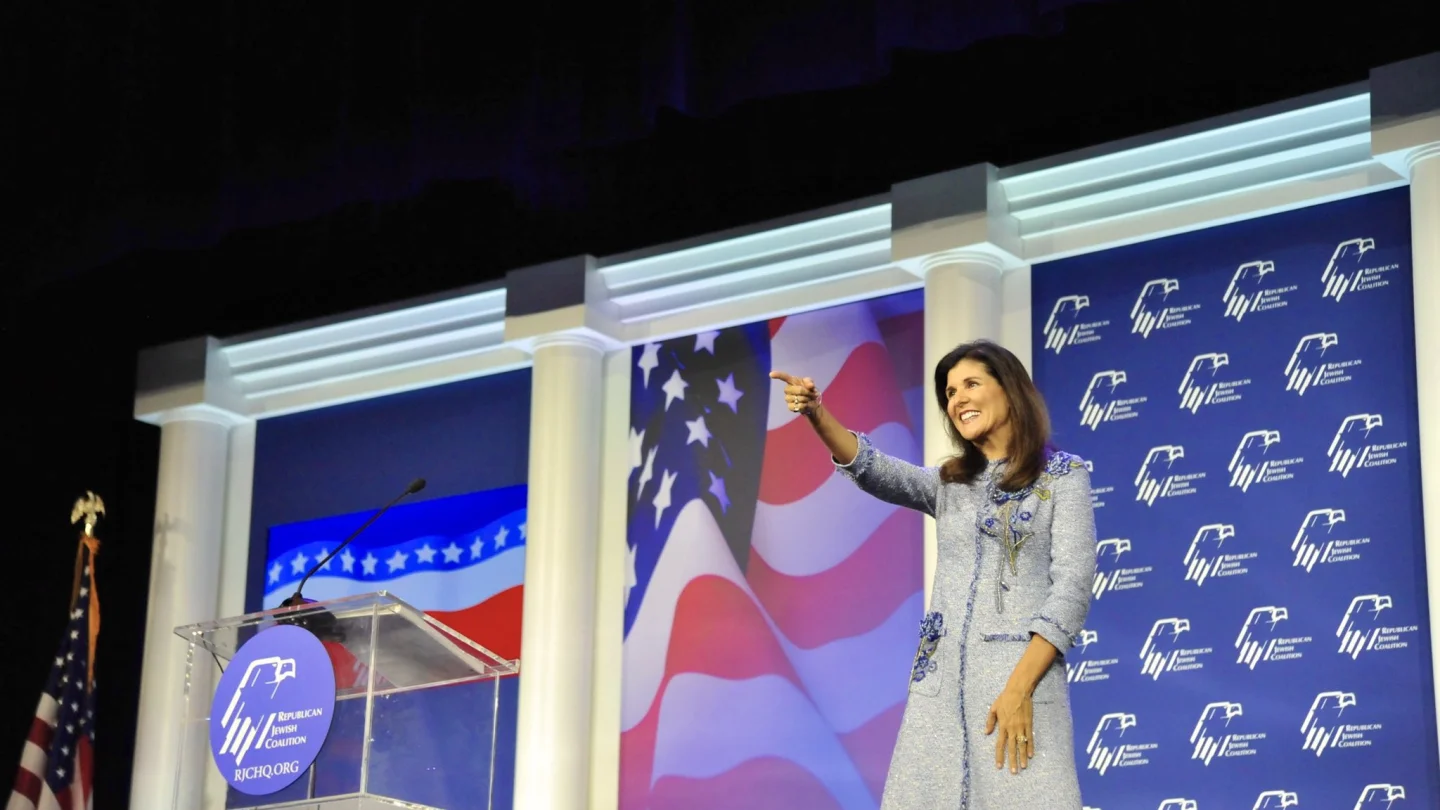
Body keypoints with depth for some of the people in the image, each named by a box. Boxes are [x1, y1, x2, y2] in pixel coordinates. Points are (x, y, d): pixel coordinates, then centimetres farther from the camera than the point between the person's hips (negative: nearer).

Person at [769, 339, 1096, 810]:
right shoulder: (947, 483, 16)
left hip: (1021, 671, -5)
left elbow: (1073, 586, -6)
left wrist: (1020, 687, -17)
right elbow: (874, 470, -3)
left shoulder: (1063, 476, 3)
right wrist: (817, 415, -22)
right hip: (940, 679, 5)